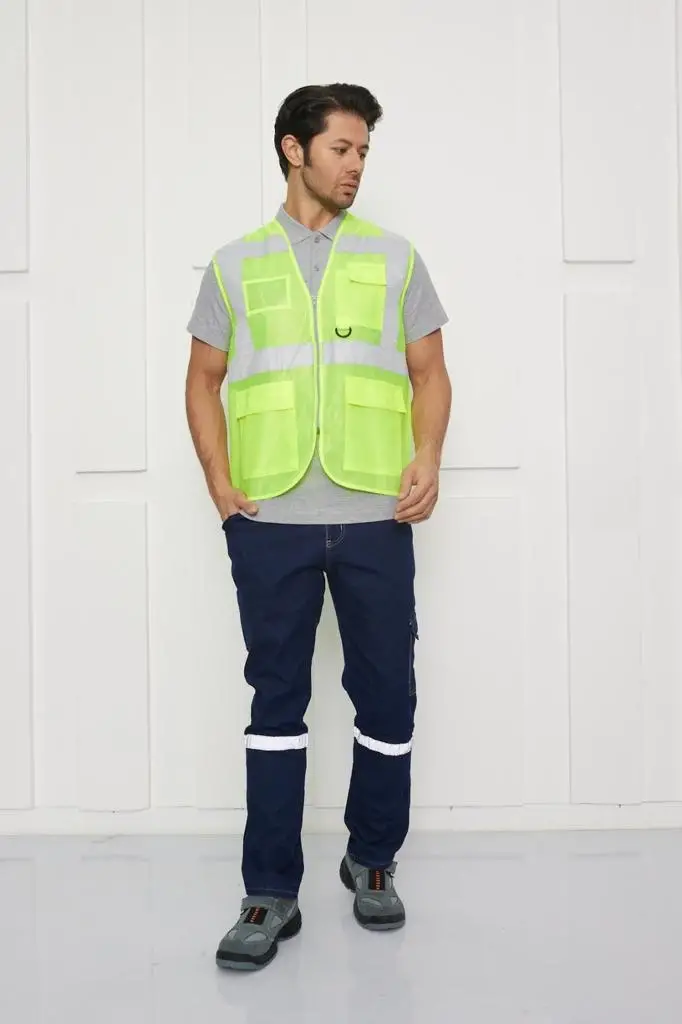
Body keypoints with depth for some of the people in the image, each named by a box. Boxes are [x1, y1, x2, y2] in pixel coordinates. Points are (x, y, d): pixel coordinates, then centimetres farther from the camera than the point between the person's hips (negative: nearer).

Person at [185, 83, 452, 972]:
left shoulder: (393, 258, 11)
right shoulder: (236, 265, 10)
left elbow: (429, 372, 11)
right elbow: (203, 381, 12)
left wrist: (428, 462, -7)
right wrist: (222, 487, 0)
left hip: (376, 520, 1)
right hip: (271, 523, 0)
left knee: (387, 695, 7)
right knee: (278, 700, 4)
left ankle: (373, 860, 28)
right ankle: (272, 894, 13)